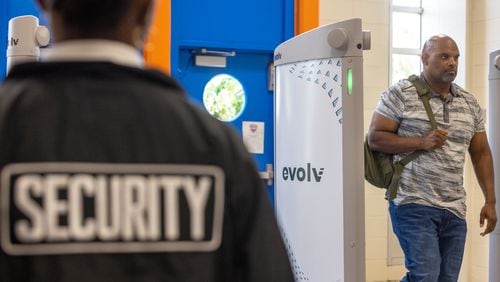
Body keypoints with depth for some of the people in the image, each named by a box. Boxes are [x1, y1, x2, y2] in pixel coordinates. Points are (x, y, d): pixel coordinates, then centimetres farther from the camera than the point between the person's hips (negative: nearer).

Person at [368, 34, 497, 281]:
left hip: (455, 210, 6)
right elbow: (374, 138, -4)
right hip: (414, 205, -5)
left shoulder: (470, 103, 13)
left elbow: (481, 154, 16)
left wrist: (490, 202, 10)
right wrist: (421, 142, -14)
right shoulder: (401, 94, -3)